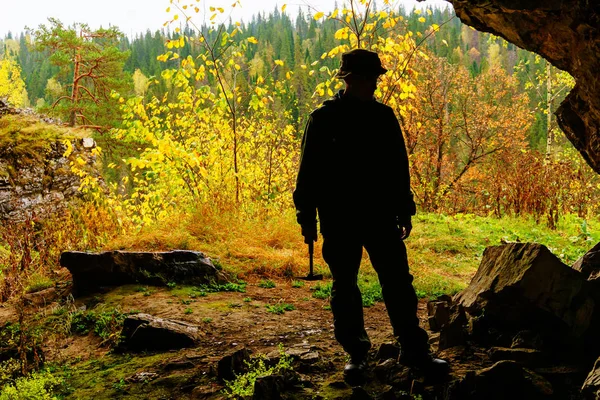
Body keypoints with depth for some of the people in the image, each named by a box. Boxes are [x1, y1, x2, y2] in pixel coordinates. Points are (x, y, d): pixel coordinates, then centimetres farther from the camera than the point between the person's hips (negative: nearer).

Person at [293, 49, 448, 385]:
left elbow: (399, 167, 12)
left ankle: (414, 349, 11)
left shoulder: (384, 116, 6)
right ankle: (356, 354, 19)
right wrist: (307, 218, -3)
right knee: (345, 288, 6)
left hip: (381, 217, 2)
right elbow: (309, 172, -1)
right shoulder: (324, 119, -2)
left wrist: (405, 211, 11)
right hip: (339, 221, -2)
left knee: (398, 283, 1)